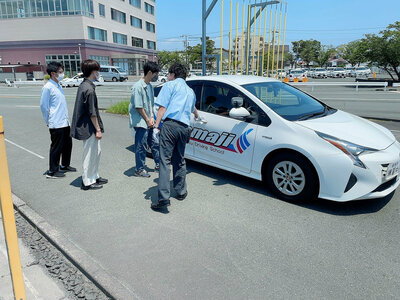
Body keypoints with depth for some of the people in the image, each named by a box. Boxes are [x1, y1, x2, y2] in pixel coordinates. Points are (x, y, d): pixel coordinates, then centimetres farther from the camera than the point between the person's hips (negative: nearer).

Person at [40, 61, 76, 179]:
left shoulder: (58, 86, 12)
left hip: (65, 122, 8)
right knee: (56, 147, 0)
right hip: (56, 124, -8)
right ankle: (52, 171, 12)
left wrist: (66, 118, 16)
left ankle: (65, 165, 33)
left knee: (68, 144, 16)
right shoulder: (47, 87, -13)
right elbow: (43, 106, -11)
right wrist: (49, 121, -5)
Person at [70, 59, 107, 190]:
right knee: (90, 154, 2)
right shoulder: (89, 89, -20)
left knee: (96, 151, 19)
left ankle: (94, 176, 31)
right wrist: (98, 129, -15)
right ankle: (87, 182, 15)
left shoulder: (83, 85, 11)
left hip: (87, 126, 10)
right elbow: (92, 113, -21)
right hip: (89, 127, -10)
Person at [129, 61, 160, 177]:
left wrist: (152, 117, 3)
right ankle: (139, 169, 12)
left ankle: (158, 164, 29)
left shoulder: (150, 86, 11)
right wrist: (148, 120, -12)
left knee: (154, 143, 15)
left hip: (149, 122, 9)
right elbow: (138, 107, -17)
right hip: (140, 122, -8)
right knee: (141, 146, 0)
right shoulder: (138, 86, -16)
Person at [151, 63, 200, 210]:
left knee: (165, 160, -10)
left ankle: (163, 197, -16)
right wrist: (197, 116, 71)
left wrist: (156, 126, -7)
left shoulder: (170, 85, 9)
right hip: (184, 127, 6)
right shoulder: (190, 91, 29)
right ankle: (181, 191, 25)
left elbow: (163, 107, -4)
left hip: (170, 125, -6)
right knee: (180, 161, 18)